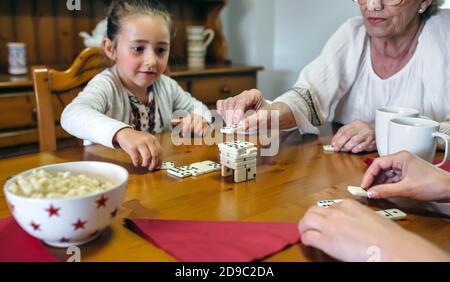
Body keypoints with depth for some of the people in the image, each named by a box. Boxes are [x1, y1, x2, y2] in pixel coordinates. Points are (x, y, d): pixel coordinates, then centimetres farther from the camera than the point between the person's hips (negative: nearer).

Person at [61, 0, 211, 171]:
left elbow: (195, 107, 19)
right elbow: (72, 116, -37)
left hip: (162, 171, 6)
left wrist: (199, 118, -6)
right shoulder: (105, 86, -17)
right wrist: (121, 133, -56)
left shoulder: (166, 85, 3)